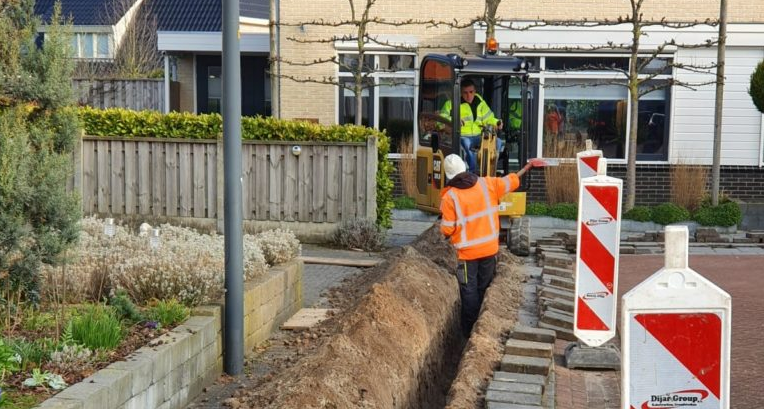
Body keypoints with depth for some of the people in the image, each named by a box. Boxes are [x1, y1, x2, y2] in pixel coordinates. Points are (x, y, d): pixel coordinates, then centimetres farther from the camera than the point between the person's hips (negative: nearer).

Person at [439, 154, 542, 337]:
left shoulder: (450, 197, -15)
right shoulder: (487, 185, -6)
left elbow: (447, 230, -12)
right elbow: (511, 181, 7)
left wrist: (443, 221, 10)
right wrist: (528, 166, 21)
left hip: (467, 253, -3)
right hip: (489, 249, 4)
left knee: (469, 291, 7)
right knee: (485, 288, 17)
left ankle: (470, 332, 12)